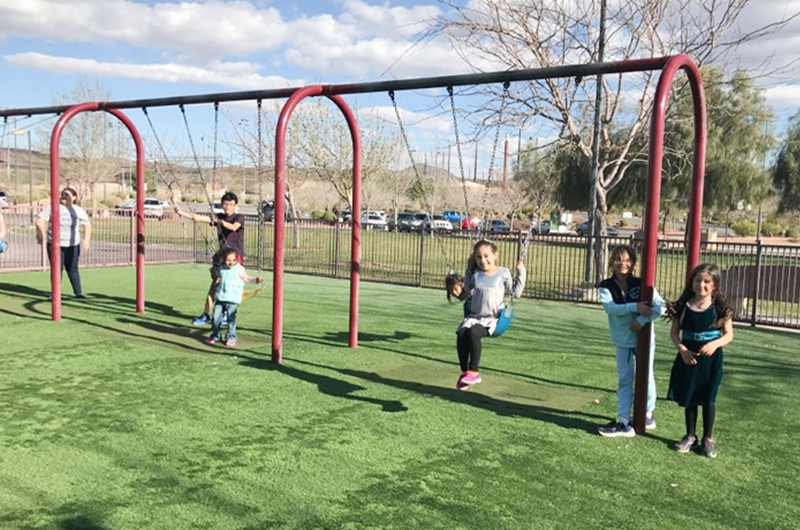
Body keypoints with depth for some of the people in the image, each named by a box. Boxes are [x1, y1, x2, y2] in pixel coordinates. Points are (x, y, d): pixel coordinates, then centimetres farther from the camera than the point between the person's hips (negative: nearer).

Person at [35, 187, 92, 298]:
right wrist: (40, 233, -22)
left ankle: (78, 292, 11)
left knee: (73, 269, 4)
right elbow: (40, 220, -6)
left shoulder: (79, 211, 6)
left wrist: (86, 240, 0)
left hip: (73, 245, 1)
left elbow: (87, 225, 12)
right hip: (55, 244, -1)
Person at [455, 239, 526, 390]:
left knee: (473, 332, -31)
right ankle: (464, 372, -14)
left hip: (492, 319, -4)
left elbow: (515, 293, 4)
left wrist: (521, 273, 0)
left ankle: (474, 371, -22)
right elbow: (467, 292, 24)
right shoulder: (475, 274, 12)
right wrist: (469, 268, 20)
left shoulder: (503, 273, 3)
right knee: (461, 333, -24)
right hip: (474, 316, 4)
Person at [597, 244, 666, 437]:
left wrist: (642, 320, -26)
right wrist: (635, 307, -33)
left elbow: (661, 305, -15)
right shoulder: (606, 287, -7)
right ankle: (624, 422, 7)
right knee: (624, 380, 5)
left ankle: (648, 414, 30)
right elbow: (610, 307, -24)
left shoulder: (641, 284, -10)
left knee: (645, 376, 10)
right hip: (622, 340, 1)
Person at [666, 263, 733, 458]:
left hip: (711, 359, -2)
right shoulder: (683, 306, -2)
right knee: (688, 398, 10)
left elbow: (729, 334, -3)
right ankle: (690, 436, 25)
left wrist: (715, 344, -23)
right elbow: (674, 332, 3)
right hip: (688, 358, 2)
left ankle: (708, 438, 21)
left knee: (708, 399, 6)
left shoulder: (720, 308, -6)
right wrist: (682, 350, -13)